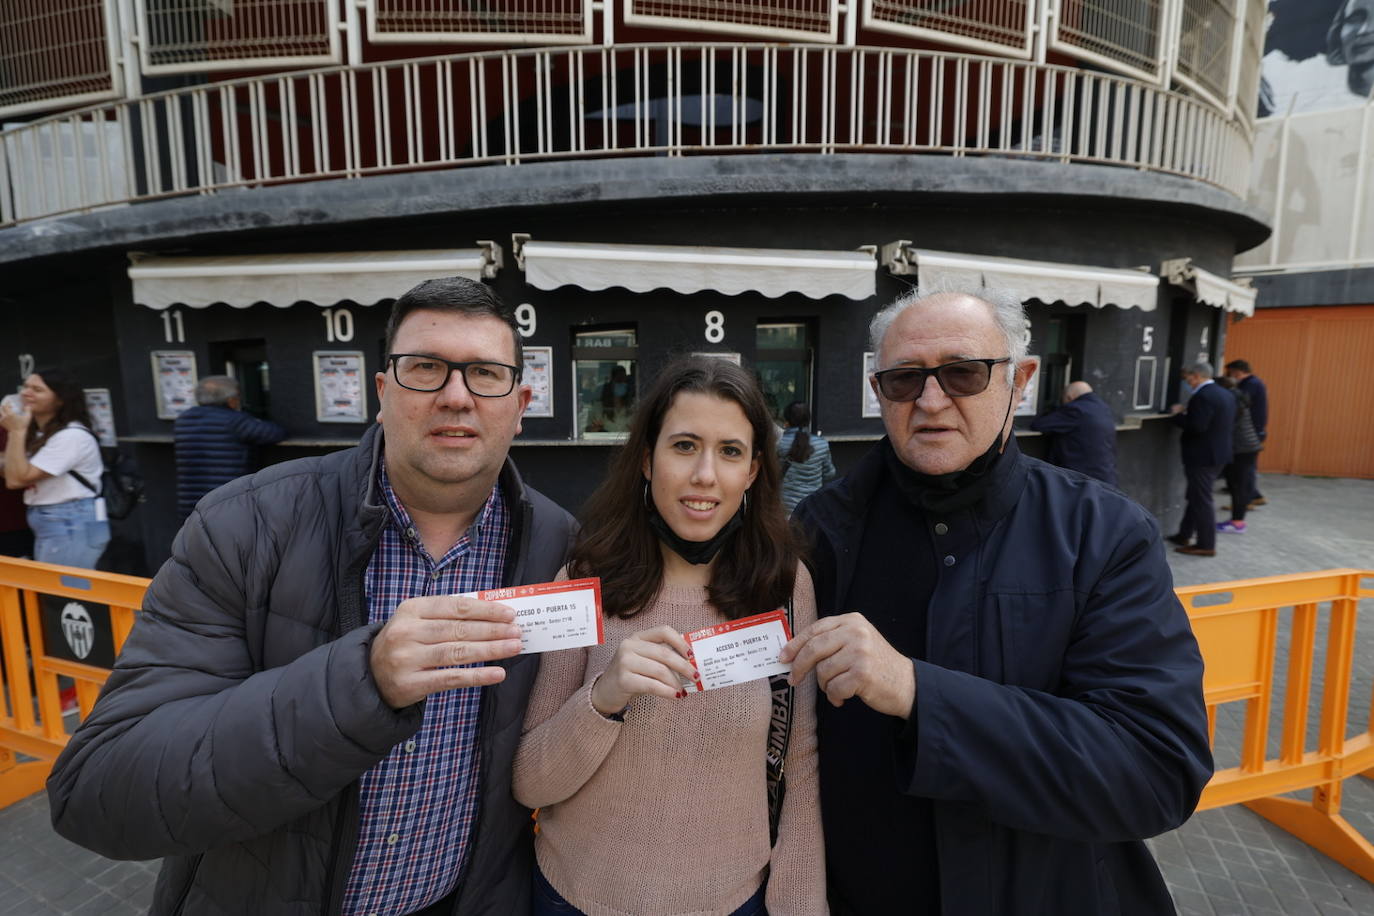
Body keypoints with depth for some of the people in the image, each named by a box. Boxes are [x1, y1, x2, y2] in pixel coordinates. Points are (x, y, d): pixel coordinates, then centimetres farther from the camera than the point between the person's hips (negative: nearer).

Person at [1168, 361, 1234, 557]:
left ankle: (1206, 545, 5)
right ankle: (1184, 535, 28)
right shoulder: (1225, 395, 12)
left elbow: (1197, 426, -27)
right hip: (1218, 453, 10)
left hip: (1202, 456, -10)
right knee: (1194, 496, 18)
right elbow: (1230, 423, 18)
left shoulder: (1202, 396, -20)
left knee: (1202, 499, -2)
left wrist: (1178, 414, -11)